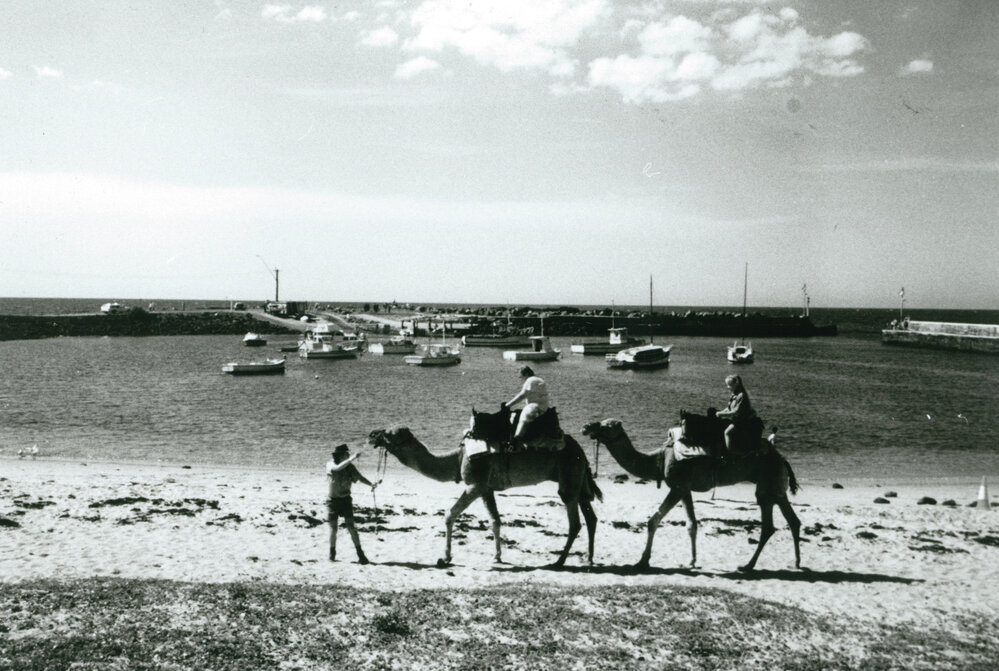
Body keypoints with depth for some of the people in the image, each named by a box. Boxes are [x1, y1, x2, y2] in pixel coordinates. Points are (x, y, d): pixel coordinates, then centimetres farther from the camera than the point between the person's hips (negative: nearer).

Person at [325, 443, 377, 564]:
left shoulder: (350, 467, -6)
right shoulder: (330, 464, -12)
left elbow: (359, 477, -15)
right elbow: (337, 468, -34)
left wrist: (371, 484, -33)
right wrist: (351, 459, -43)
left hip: (346, 499, 1)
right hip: (333, 500, -1)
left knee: (351, 526, -9)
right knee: (333, 528, 4)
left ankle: (360, 554, -7)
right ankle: (332, 553, 24)